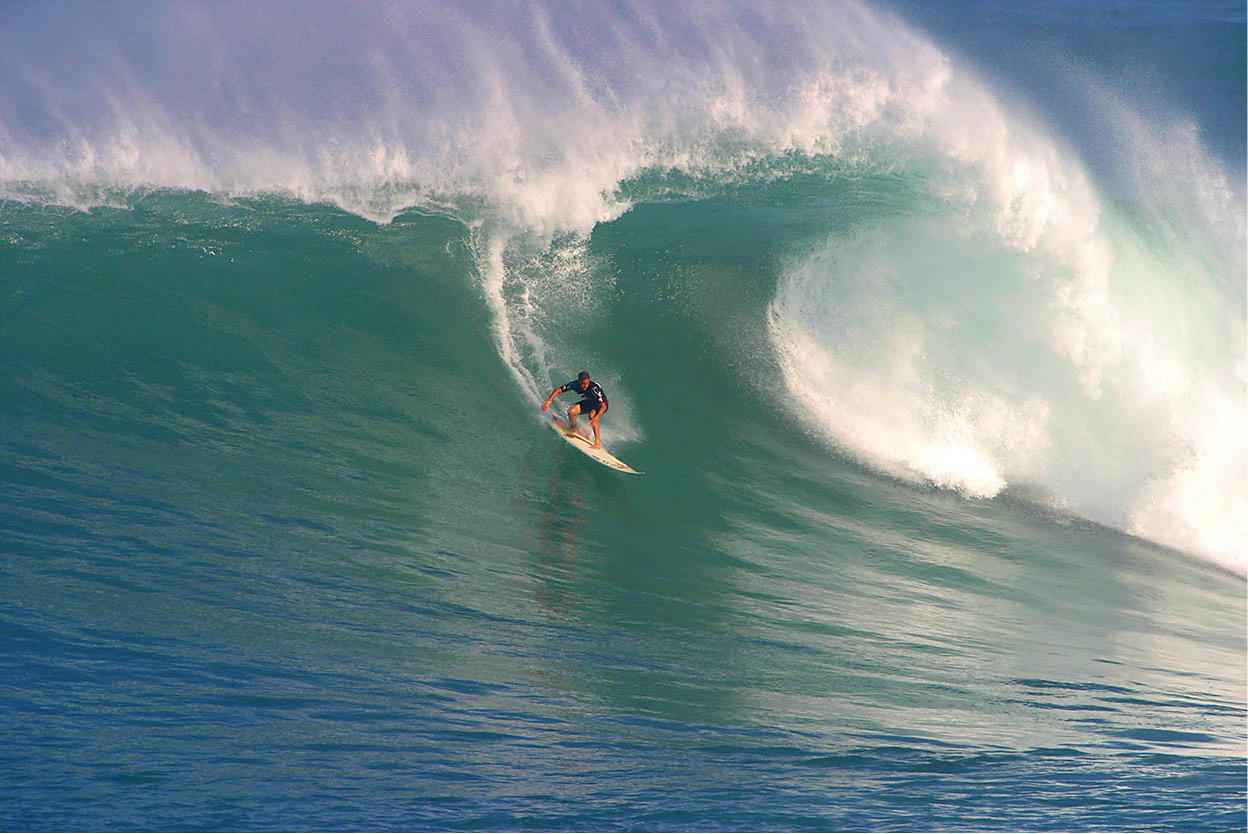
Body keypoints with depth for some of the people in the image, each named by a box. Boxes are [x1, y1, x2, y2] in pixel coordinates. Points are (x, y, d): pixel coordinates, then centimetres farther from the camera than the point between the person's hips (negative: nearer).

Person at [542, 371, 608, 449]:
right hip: (589, 402, 5)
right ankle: (573, 431, 14)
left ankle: (598, 442, -32)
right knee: (571, 411, -15)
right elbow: (558, 390, -16)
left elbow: (603, 406, -40)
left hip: (601, 404, -5)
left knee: (592, 415, -35)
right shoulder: (575, 384, -24)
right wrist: (548, 402, -29)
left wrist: (596, 417, -56)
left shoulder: (594, 388, -37)